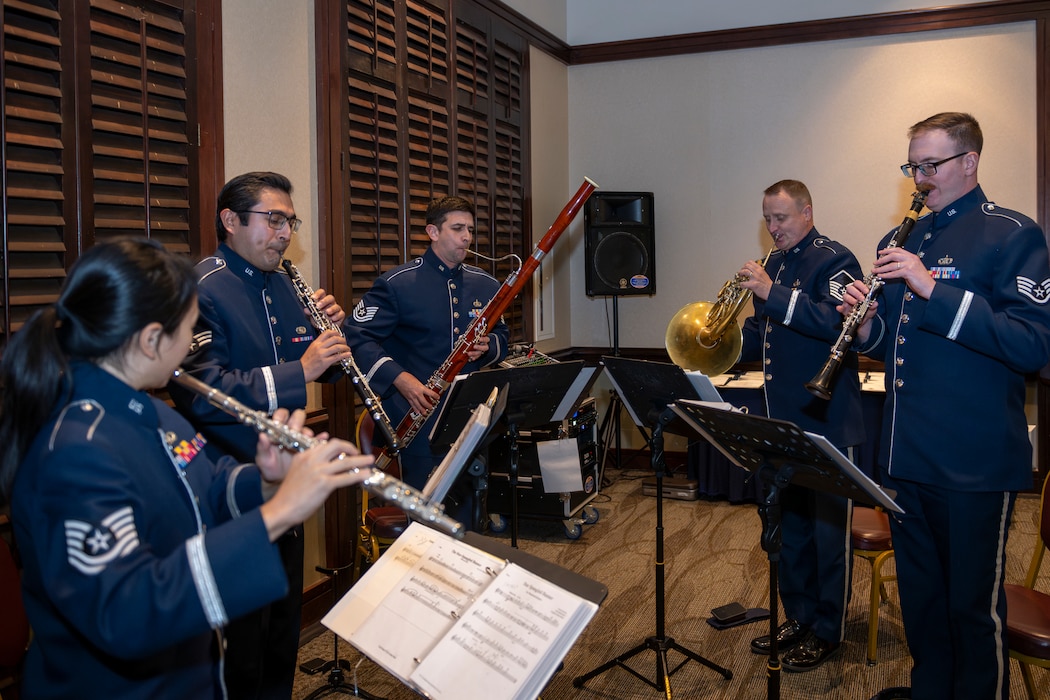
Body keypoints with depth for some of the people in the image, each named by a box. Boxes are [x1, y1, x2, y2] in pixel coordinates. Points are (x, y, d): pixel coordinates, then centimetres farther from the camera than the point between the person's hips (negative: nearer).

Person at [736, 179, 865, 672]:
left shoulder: (834, 260, -8)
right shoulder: (771, 265, 15)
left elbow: (836, 322, -24)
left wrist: (773, 293, -28)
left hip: (828, 422, -8)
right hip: (782, 420, 8)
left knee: (829, 530, 3)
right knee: (788, 526, 16)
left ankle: (828, 630, 17)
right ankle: (798, 616, 30)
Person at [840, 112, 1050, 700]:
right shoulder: (901, 241, 13)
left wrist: (934, 288, -25)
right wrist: (868, 325, -5)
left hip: (975, 463, -6)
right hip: (906, 454, 6)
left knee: (975, 606, 7)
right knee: (920, 593, 19)